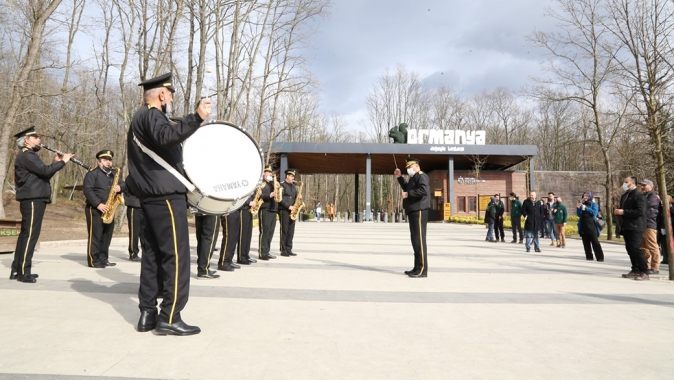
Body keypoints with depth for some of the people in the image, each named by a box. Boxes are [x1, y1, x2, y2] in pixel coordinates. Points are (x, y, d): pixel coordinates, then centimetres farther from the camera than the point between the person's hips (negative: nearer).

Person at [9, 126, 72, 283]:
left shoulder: (29, 155, 22)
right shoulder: (26, 155, -11)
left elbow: (42, 174, 20)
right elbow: (45, 171, -22)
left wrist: (55, 163, 11)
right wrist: (62, 162, -11)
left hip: (34, 199, 11)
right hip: (33, 199, -11)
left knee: (26, 233, 12)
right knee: (31, 234, -10)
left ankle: (17, 270, 18)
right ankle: (24, 272, -8)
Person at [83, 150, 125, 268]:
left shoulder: (114, 173, 16)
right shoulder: (92, 173, -5)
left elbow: (123, 184, 14)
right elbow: (87, 189, -15)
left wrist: (120, 187, -12)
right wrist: (98, 204, -22)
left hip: (108, 210, 7)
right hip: (95, 209, -7)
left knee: (107, 235, 9)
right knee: (95, 235, -6)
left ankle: (103, 259, 17)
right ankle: (93, 261, -1)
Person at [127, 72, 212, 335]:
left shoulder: (140, 118, 24)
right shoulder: (152, 115, -9)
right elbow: (166, 137, -31)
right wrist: (196, 118, -37)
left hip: (151, 196, 11)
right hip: (166, 195, -11)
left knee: (153, 254, 10)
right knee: (176, 255, -9)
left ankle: (148, 314, 15)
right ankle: (169, 318, -6)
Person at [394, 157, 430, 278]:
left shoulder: (421, 176, -10)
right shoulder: (414, 177, 22)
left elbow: (423, 190, -26)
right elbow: (407, 188, 36)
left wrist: (408, 194, -20)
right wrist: (399, 177, 27)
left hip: (419, 211, -11)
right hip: (413, 212, 11)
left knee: (419, 239, -12)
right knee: (415, 240, 11)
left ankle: (422, 269, -11)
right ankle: (417, 268, 17)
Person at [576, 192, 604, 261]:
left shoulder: (594, 204, 3)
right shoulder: (582, 204, 13)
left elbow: (594, 213, -13)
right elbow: (579, 215, 6)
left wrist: (586, 208, -17)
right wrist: (578, 207, -6)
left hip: (592, 226, -4)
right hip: (583, 226, 4)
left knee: (595, 242, -5)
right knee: (586, 242, 5)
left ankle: (600, 257, -3)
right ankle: (589, 256, 11)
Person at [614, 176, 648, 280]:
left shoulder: (638, 196, -9)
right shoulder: (624, 196, 18)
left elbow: (640, 211, -19)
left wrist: (623, 212, -19)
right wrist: (617, 211, 5)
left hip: (635, 227, -9)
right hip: (626, 227, 9)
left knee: (636, 249, -12)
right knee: (630, 249, 10)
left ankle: (644, 272, -6)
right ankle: (635, 270, 18)